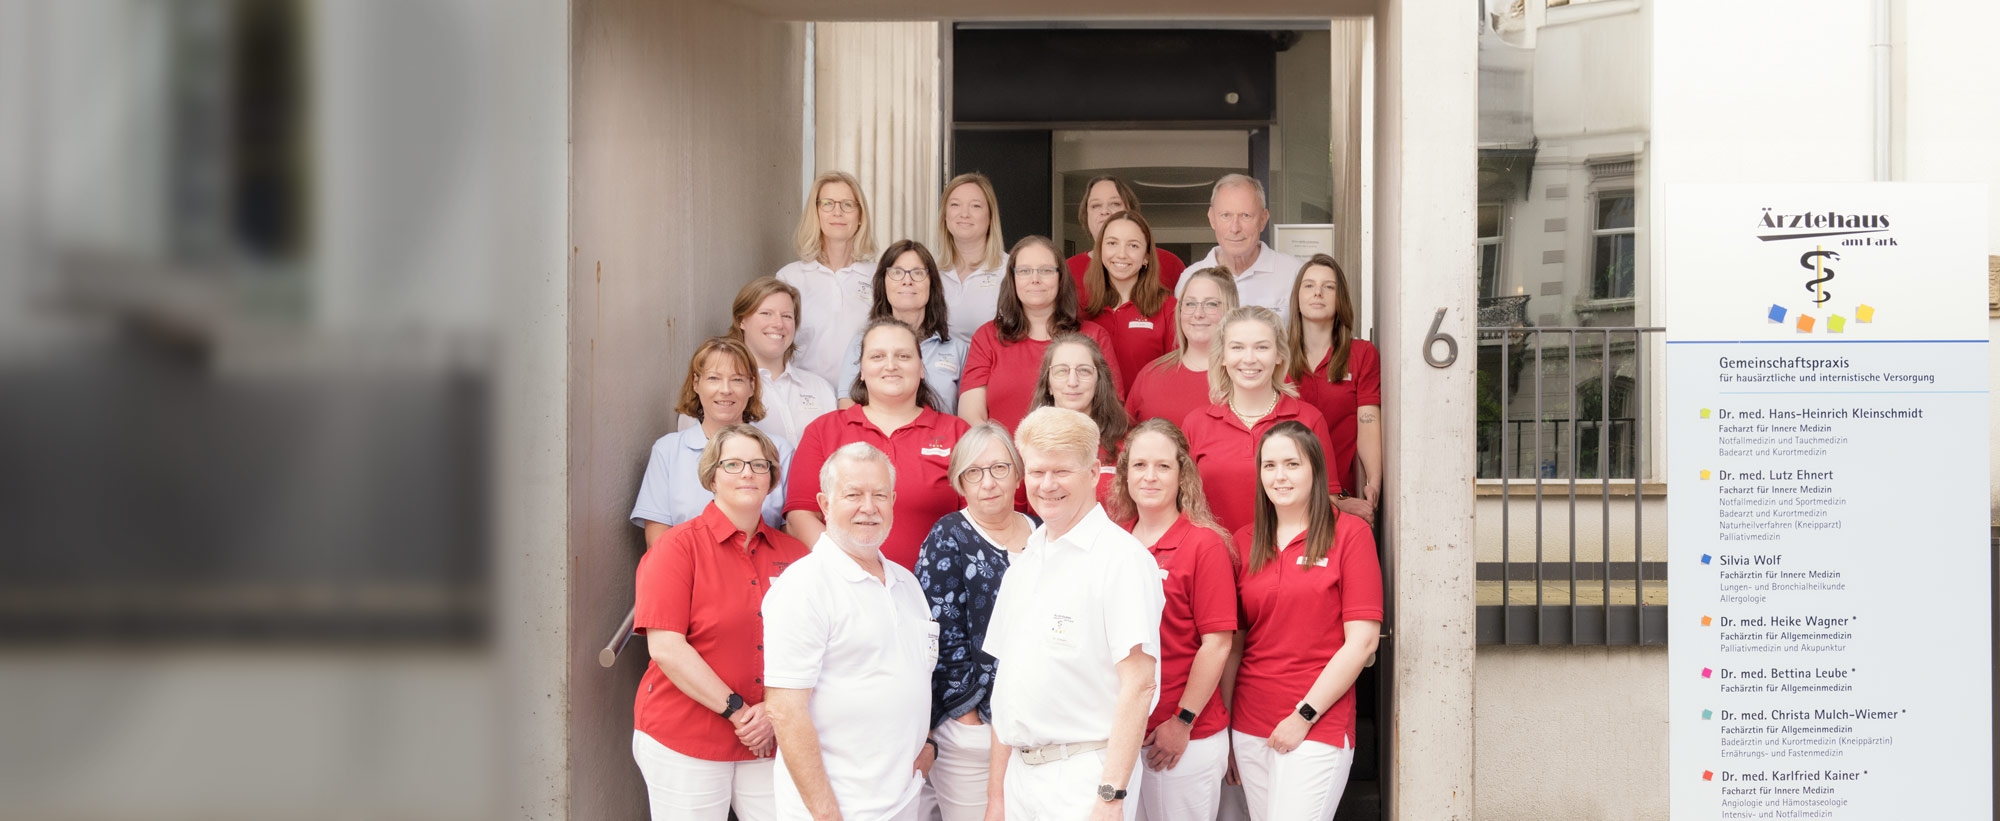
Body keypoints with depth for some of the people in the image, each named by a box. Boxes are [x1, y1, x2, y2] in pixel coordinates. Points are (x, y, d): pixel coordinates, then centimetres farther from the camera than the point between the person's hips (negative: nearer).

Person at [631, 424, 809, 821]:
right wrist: (737, 711, -13)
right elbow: (665, 647, -12)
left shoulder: (793, 554, 6)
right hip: (683, 743, -3)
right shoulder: (679, 546, -4)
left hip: (768, 742, 3)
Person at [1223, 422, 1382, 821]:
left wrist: (1305, 715, -10)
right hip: (1249, 726, 4)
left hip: (1317, 728, -4)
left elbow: (1362, 641, -8)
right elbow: (1233, 641, 12)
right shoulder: (1244, 542, 9)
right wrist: (1223, 725, 6)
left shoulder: (1349, 534, -3)